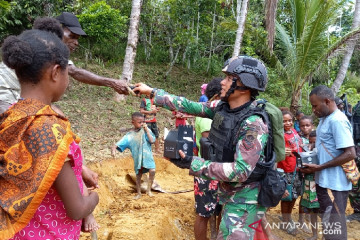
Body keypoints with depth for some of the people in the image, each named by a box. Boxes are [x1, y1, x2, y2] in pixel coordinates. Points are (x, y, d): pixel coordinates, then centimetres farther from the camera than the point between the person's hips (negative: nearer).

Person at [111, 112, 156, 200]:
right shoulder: (129, 135, -7)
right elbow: (118, 144, -9)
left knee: (152, 171, -18)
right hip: (137, 158, 1)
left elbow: (152, 140, -18)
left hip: (147, 156, -1)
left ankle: (148, 190, 3)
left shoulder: (146, 130, -5)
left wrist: (146, 130, -18)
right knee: (138, 175, 10)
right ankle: (139, 193, 30)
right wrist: (113, 149, -30)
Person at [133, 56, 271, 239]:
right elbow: (190, 106, 5)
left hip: (244, 200, -8)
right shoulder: (220, 107, -4)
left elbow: (240, 171, -31)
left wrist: (193, 164, -29)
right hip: (227, 193, 8)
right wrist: (151, 92, 9)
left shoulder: (253, 125, -27)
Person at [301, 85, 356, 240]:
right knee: (329, 226, 20)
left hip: (334, 184, -9)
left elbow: (350, 154, -23)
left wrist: (319, 168, -21)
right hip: (325, 181, 9)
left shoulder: (337, 121, -18)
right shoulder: (325, 119, 11)